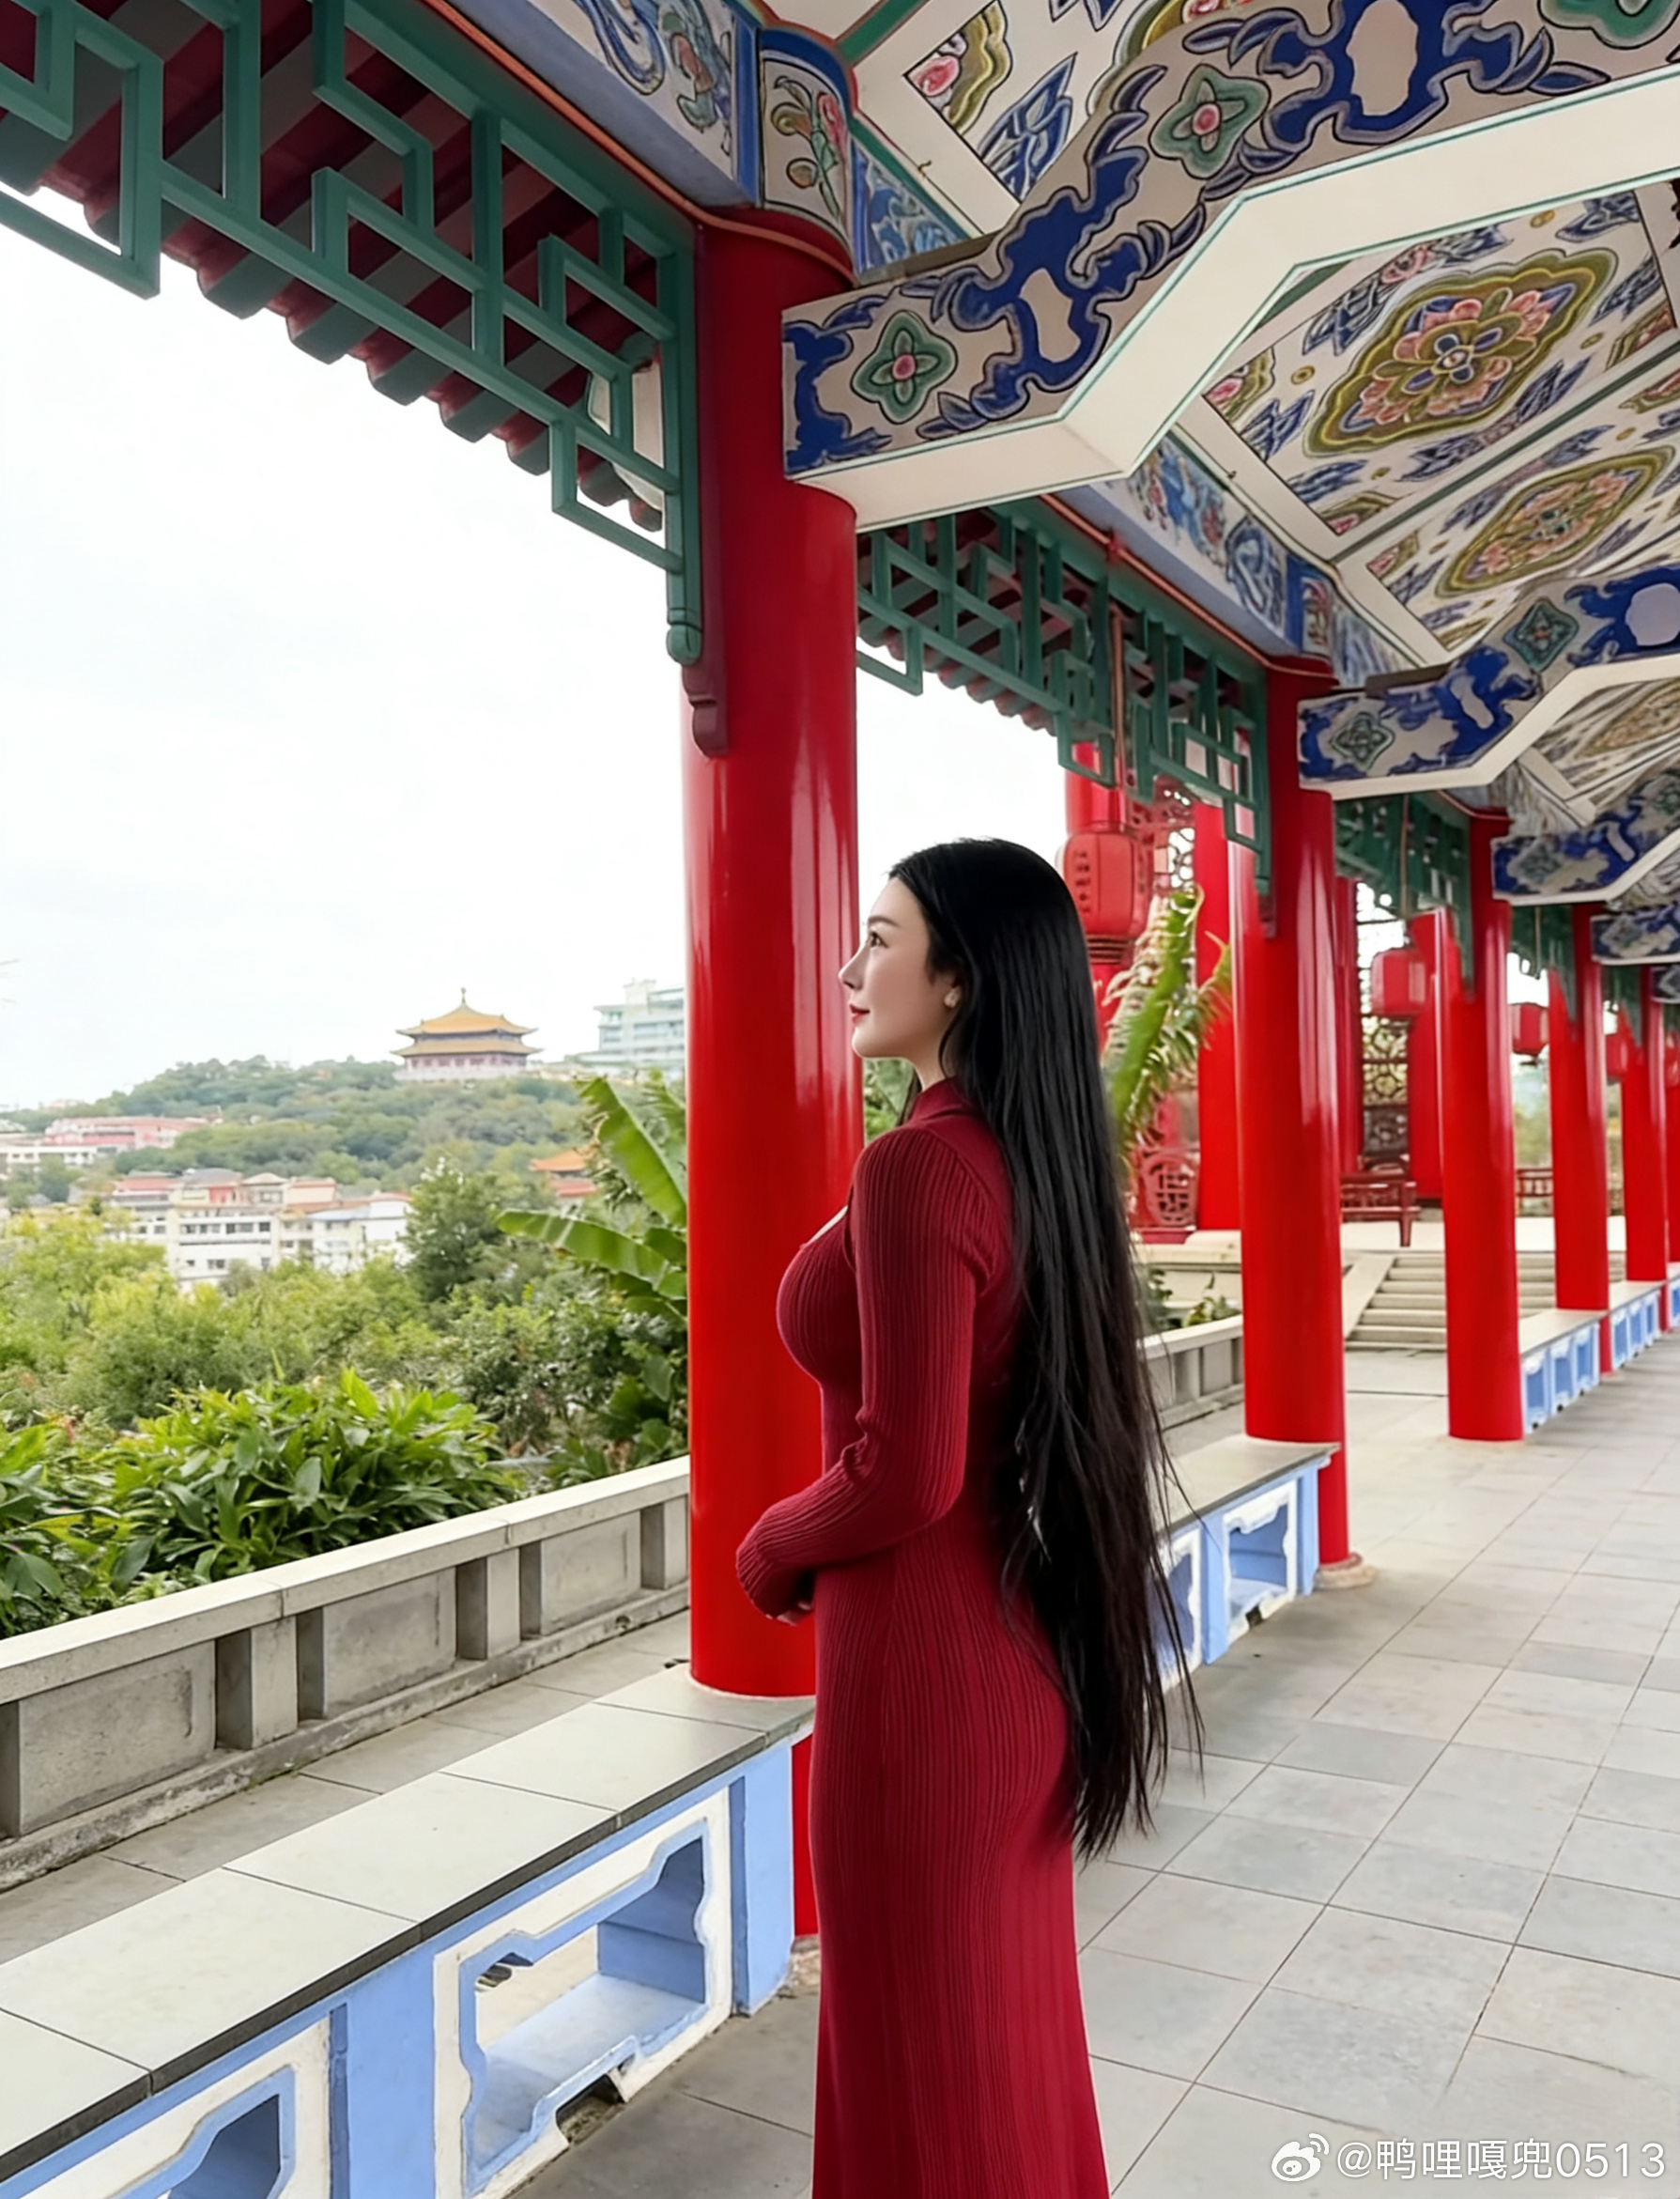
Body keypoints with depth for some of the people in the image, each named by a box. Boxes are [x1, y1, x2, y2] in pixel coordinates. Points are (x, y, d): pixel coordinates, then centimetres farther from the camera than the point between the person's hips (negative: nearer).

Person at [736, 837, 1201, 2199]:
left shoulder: (920, 1168, -22)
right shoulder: (1041, 1158, 4)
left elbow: (905, 1473, -23)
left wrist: (768, 1552, -5)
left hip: (924, 1652, -8)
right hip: (1024, 1636, 8)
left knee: (925, 2025, 12)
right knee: (1008, 2001, 24)